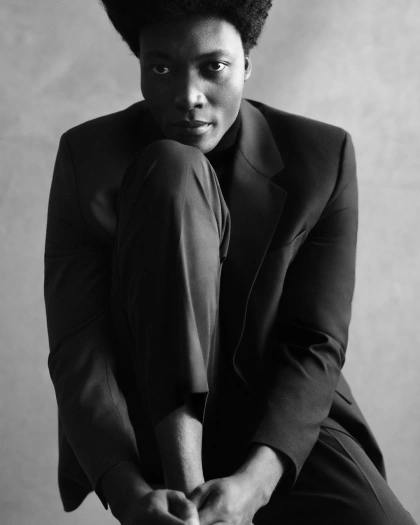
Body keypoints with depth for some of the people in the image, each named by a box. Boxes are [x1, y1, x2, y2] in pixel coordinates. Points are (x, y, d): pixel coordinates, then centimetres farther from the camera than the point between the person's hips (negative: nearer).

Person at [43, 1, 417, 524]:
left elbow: (314, 348, -12)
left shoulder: (321, 157, -6)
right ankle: (184, 480, -29)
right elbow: (77, 348, -15)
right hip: (149, 427, 1)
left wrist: (252, 482, -30)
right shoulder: (89, 158, -7)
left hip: (275, 424, 0)